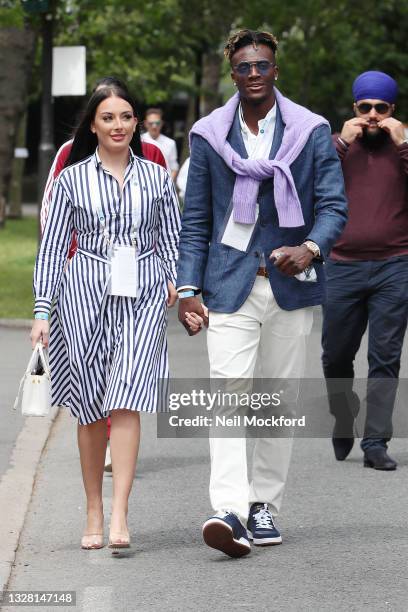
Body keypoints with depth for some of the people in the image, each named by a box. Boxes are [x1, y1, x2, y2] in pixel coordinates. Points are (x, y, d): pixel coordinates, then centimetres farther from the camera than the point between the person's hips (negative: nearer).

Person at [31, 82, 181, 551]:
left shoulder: (156, 177, 10)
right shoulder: (72, 179, 6)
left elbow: (171, 240, 14)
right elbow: (52, 248, 6)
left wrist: (179, 285, -3)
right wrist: (42, 310, -1)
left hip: (143, 296, 0)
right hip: (85, 294, 0)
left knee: (126, 401, -13)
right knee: (90, 408, 3)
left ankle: (119, 516, -17)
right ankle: (93, 514, 14)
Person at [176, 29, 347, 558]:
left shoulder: (312, 132, 3)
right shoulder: (209, 135, 5)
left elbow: (334, 205, -1)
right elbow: (195, 219, 8)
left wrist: (311, 247, -22)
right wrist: (188, 289, -1)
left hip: (290, 284, 1)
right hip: (229, 287, -1)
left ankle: (264, 505, 19)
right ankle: (230, 511, -26)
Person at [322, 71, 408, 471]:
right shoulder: (336, 145, 10)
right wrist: (343, 142, -9)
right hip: (343, 268, 2)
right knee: (336, 356, 9)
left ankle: (375, 443, -3)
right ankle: (344, 420, 34)